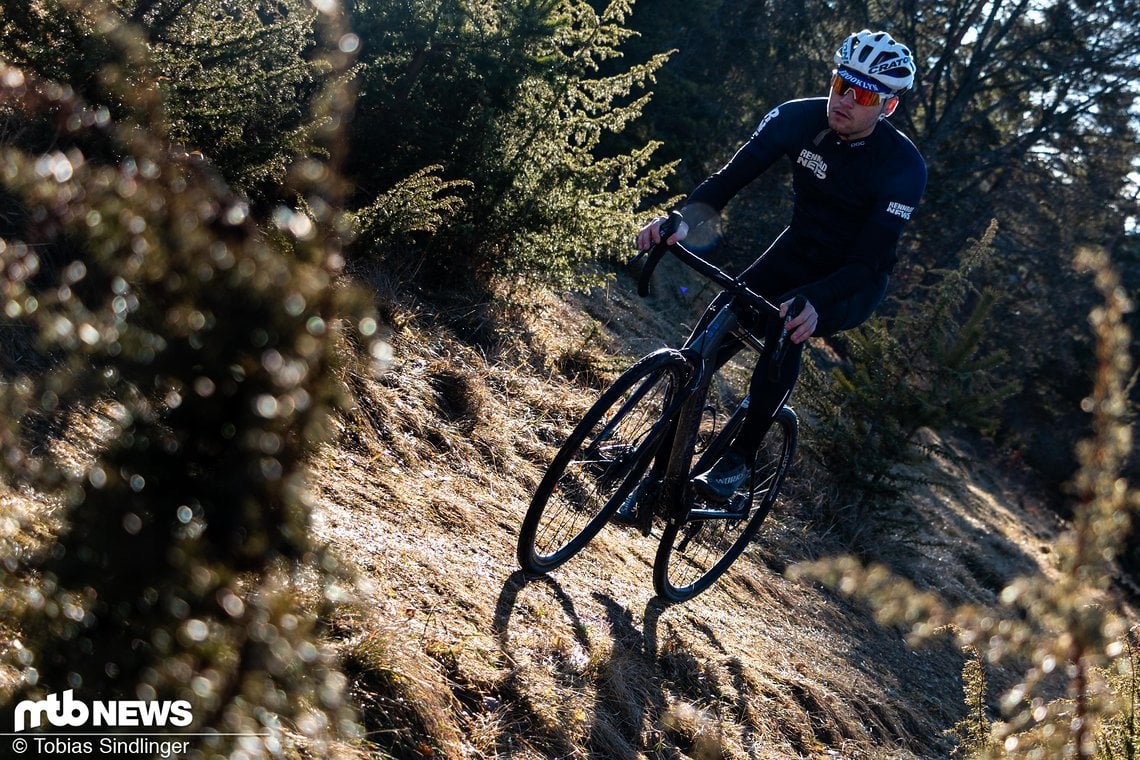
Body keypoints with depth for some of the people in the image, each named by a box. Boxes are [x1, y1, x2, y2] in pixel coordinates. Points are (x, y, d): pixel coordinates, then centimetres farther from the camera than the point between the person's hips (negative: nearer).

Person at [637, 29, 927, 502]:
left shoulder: (904, 167, -26)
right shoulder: (800, 118, -17)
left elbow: (869, 260, -31)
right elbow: (733, 175, -23)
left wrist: (814, 302, -49)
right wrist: (684, 218, -43)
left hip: (856, 281, -4)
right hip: (798, 251, 4)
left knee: (784, 328, -32)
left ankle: (740, 457, -17)